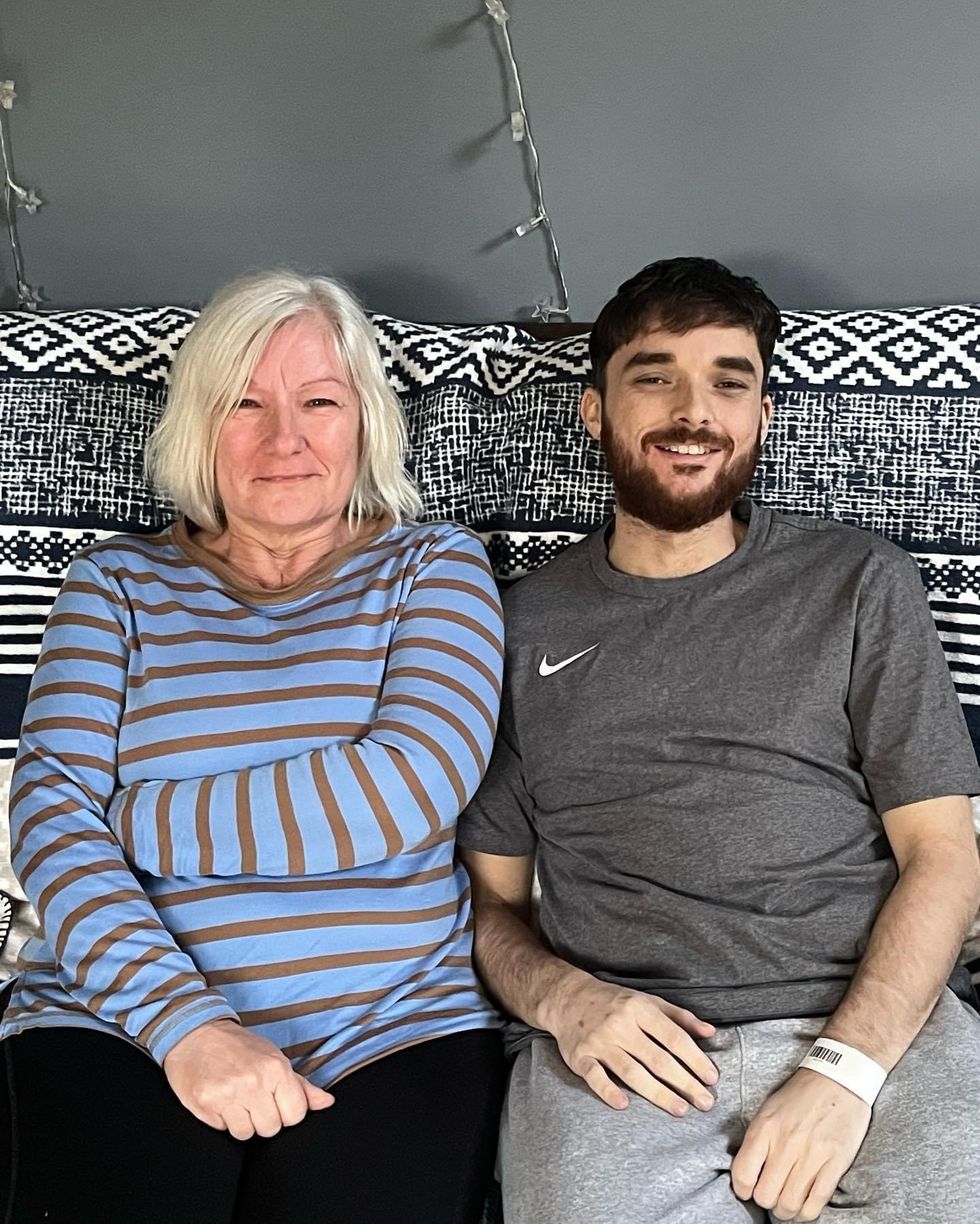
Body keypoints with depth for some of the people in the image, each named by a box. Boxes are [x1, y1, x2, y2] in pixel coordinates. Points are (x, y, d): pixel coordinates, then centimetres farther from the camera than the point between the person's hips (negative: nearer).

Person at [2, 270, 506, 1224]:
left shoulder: (434, 566, 6)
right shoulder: (118, 583, 10)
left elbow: (412, 789, -9)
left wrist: (120, 816, -6)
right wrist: (185, 1021, -15)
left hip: (394, 1032, 0)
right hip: (124, 1018, 0)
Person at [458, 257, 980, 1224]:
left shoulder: (859, 584, 10)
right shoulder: (525, 625, 13)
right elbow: (493, 895, 14)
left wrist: (843, 1068, -10)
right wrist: (561, 997, -8)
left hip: (872, 1026, 0)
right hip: (626, 1053, 1)